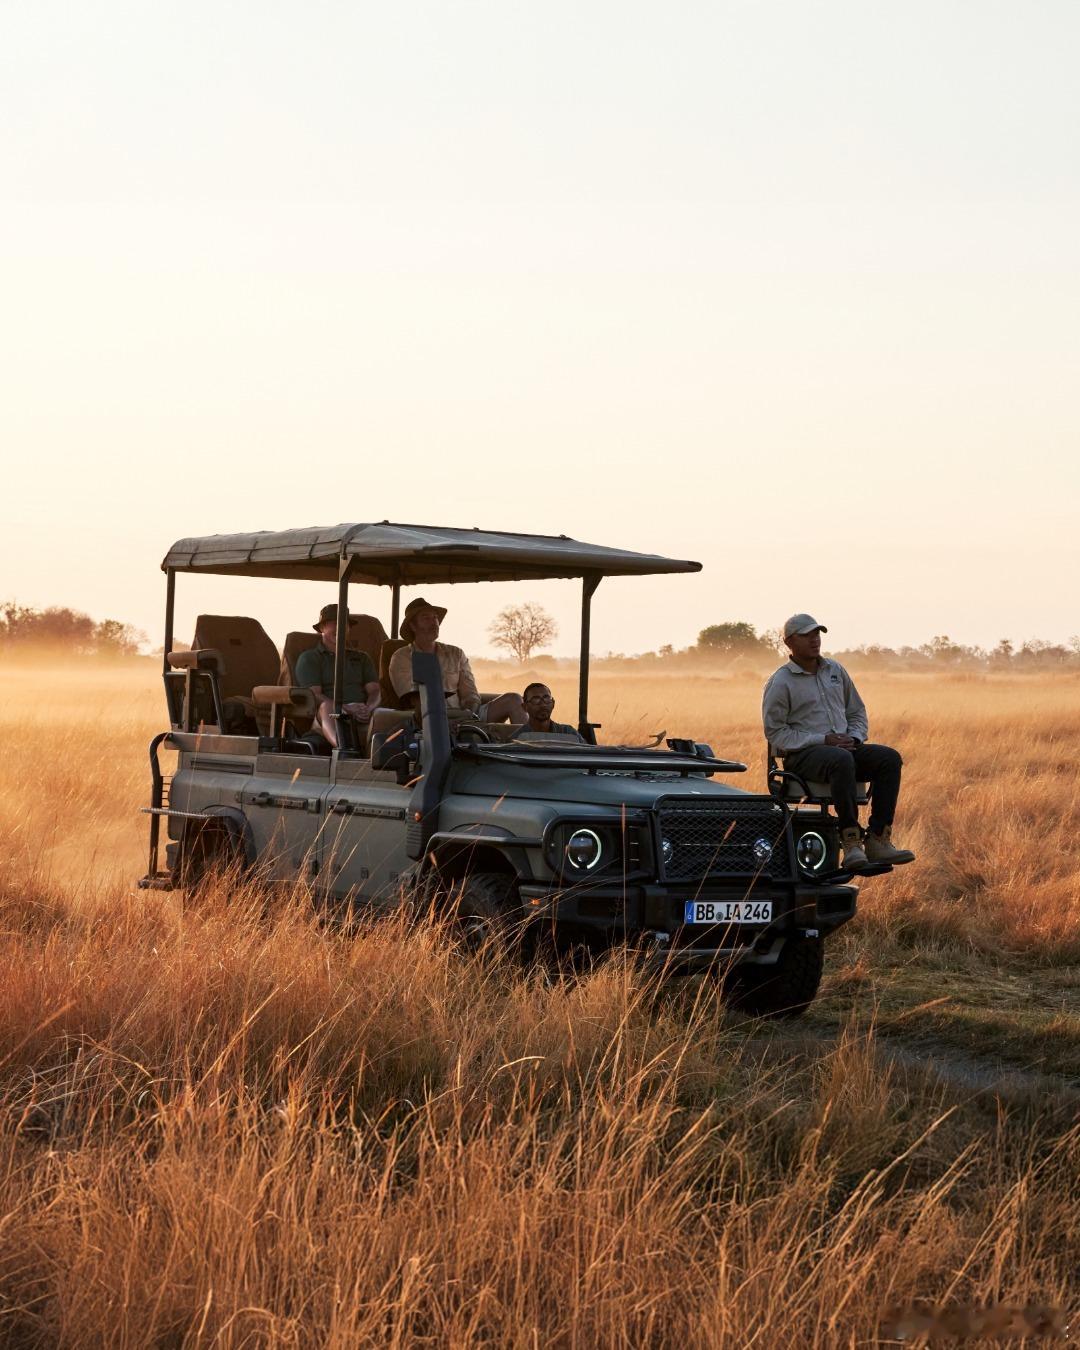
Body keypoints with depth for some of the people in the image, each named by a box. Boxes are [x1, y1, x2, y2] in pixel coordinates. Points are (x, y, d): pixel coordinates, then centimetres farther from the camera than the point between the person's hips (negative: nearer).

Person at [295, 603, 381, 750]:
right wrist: (346, 708, -17)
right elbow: (314, 694, -1)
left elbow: (375, 691, 14)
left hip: (362, 720, 4)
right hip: (327, 717, -4)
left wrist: (367, 709, -12)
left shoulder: (362, 658, 29)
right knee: (327, 706, -39)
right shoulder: (309, 658, 16)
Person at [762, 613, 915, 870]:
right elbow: (775, 732, -8)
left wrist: (855, 739, 1)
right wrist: (822, 740, -16)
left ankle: (878, 841, -26)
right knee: (841, 760, -39)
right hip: (802, 755, -6)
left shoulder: (835, 670, 17)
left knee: (889, 758, -21)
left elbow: (857, 711, 24)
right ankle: (852, 844, -40)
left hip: (844, 748, 6)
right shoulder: (780, 682, -2)